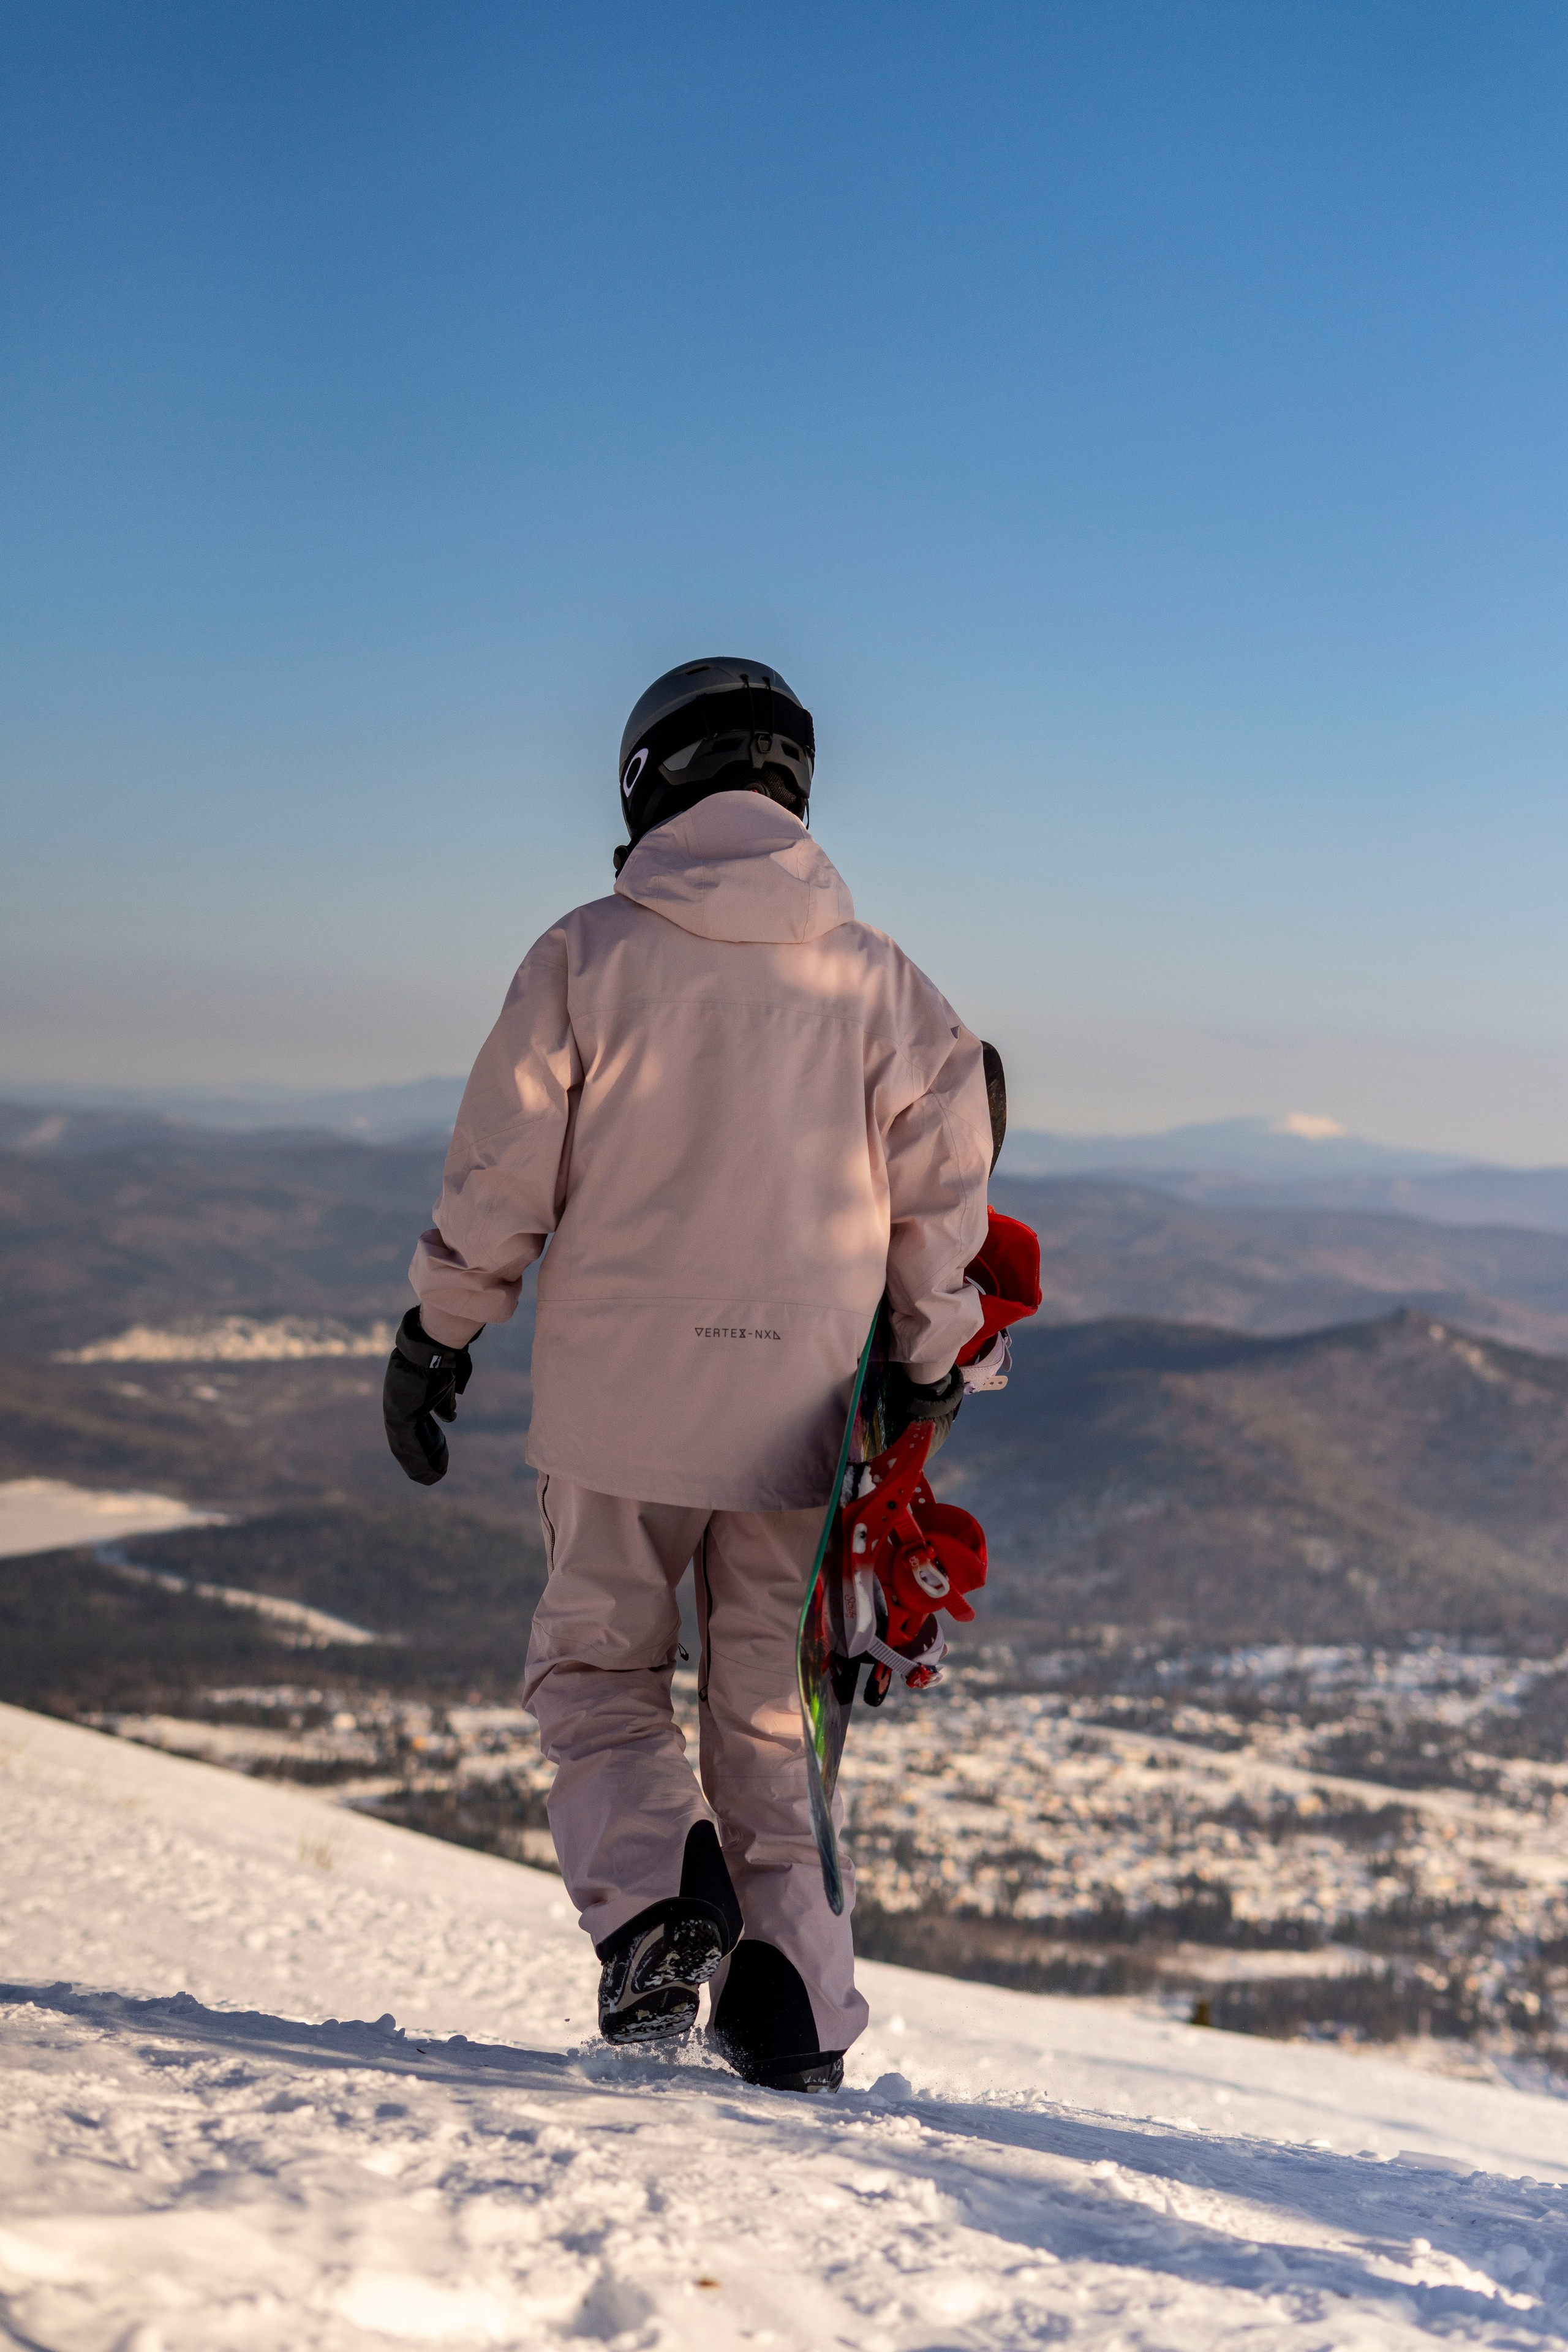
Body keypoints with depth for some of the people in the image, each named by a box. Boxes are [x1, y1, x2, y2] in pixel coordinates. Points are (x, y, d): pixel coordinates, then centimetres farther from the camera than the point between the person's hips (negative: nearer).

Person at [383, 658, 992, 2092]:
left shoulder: (588, 955, -3)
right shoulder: (875, 976, 3)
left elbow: (502, 1171, -3)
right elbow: (945, 1185, 3)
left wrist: (439, 1335, 8)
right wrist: (931, 1371, 12)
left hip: (619, 1394, -2)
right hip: (801, 1406, 2)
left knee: (598, 1668, 14)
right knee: (773, 1703, 12)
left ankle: (653, 1892, -11)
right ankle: (795, 2002, 4)